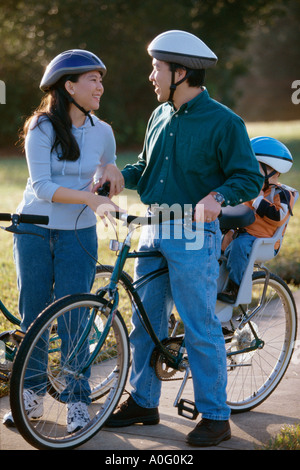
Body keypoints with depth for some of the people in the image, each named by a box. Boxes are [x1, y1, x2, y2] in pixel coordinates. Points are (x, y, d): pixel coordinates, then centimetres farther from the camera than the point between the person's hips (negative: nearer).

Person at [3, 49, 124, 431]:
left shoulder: (103, 132, 3)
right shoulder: (41, 129, -8)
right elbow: (42, 187, -17)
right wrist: (88, 198, -29)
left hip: (78, 234, 1)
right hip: (34, 230, -1)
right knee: (33, 314, 6)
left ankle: (77, 399, 10)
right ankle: (31, 394, 19)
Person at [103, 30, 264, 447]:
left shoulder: (223, 122, -9)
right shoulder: (160, 116, 12)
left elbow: (249, 178, -9)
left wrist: (216, 197, -27)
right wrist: (107, 176, 4)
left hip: (194, 235, -7)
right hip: (154, 231, 7)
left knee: (200, 327, -4)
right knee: (146, 320, 11)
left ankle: (215, 416, 5)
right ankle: (143, 402, 24)